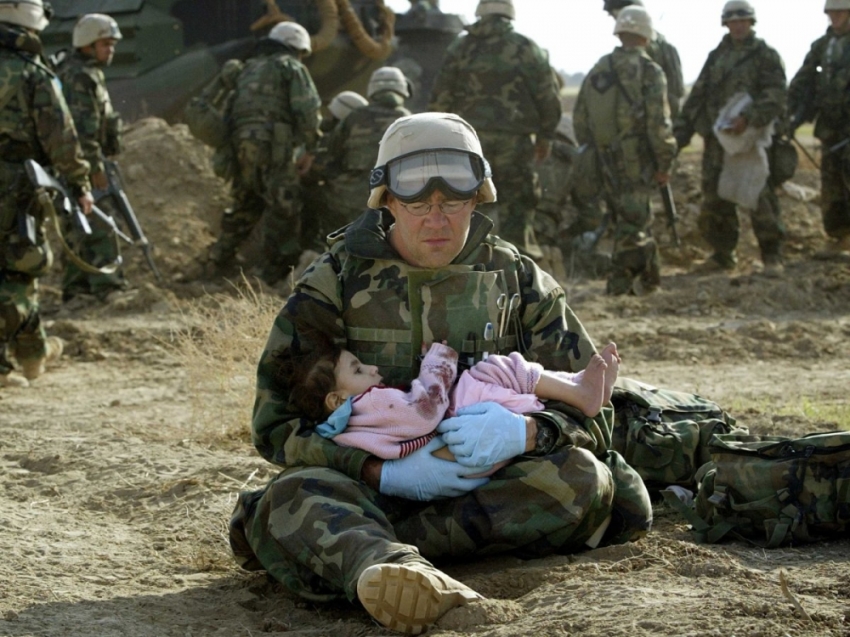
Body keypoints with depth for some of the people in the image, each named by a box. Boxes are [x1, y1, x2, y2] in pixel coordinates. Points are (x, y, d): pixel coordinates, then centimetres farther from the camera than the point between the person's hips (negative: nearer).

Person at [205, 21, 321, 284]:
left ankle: (222, 255, 26)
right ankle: (276, 269, -6)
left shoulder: (248, 70, 27)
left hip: (241, 144, 7)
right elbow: (307, 111, -6)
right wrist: (309, 149, -2)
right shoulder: (291, 68, 6)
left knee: (246, 203, 22)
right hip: (274, 143, -7)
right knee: (282, 206, -4)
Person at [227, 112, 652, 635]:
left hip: (489, 483, 2)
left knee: (583, 478, -28)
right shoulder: (336, 282, 2)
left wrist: (525, 432, -23)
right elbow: (276, 424, -4)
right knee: (294, 496, -35)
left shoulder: (519, 281, 7)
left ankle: (355, 546, -34)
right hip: (369, 483, -2)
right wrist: (384, 473, -20)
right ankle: (395, 567, -70)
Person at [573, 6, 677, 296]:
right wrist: (664, 164, -7)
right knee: (632, 222, -1)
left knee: (632, 218, 18)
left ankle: (648, 276, 27)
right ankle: (621, 283, -2)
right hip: (635, 160, -6)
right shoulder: (649, 71, -9)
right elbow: (659, 123, -14)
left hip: (605, 160, 6)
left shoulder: (597, 71, 9)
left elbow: (579, 119, 13)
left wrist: (592, 152, 21)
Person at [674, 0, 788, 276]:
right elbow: (697, 95, 17)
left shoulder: (765, 56, 0)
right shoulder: (716, 56, 16)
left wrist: (749, 119, -27)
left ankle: (772, 256, 0)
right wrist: (682, 130, 8)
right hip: (716, 139, 5)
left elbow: (774, 96, -13)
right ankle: (723, 255, 17)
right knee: (714, 198, 6)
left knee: (759, 197, -8)